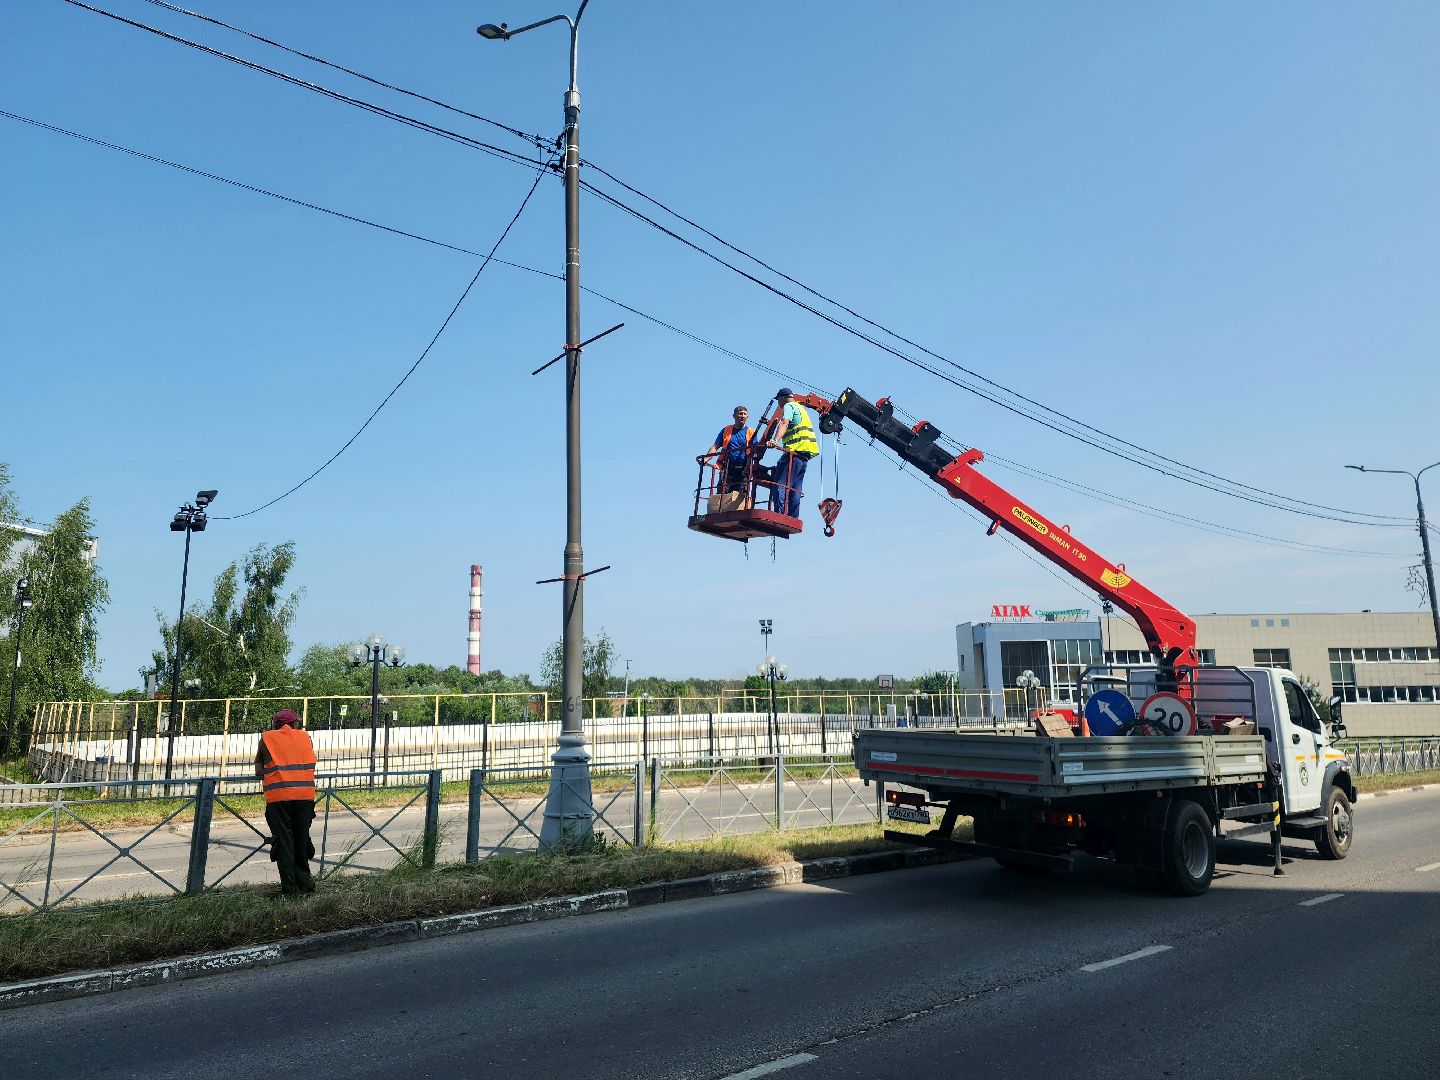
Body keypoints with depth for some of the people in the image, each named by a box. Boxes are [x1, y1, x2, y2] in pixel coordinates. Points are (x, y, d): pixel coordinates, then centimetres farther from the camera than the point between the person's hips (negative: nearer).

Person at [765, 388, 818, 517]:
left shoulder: (789, 406, 1)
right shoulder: (800, 407, 29)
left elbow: (784, 424, -18)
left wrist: (775, 440, -33)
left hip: (795, 450, -10)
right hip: (805, 454, 10)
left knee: (779, 485, -16)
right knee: (794, 489, 8)